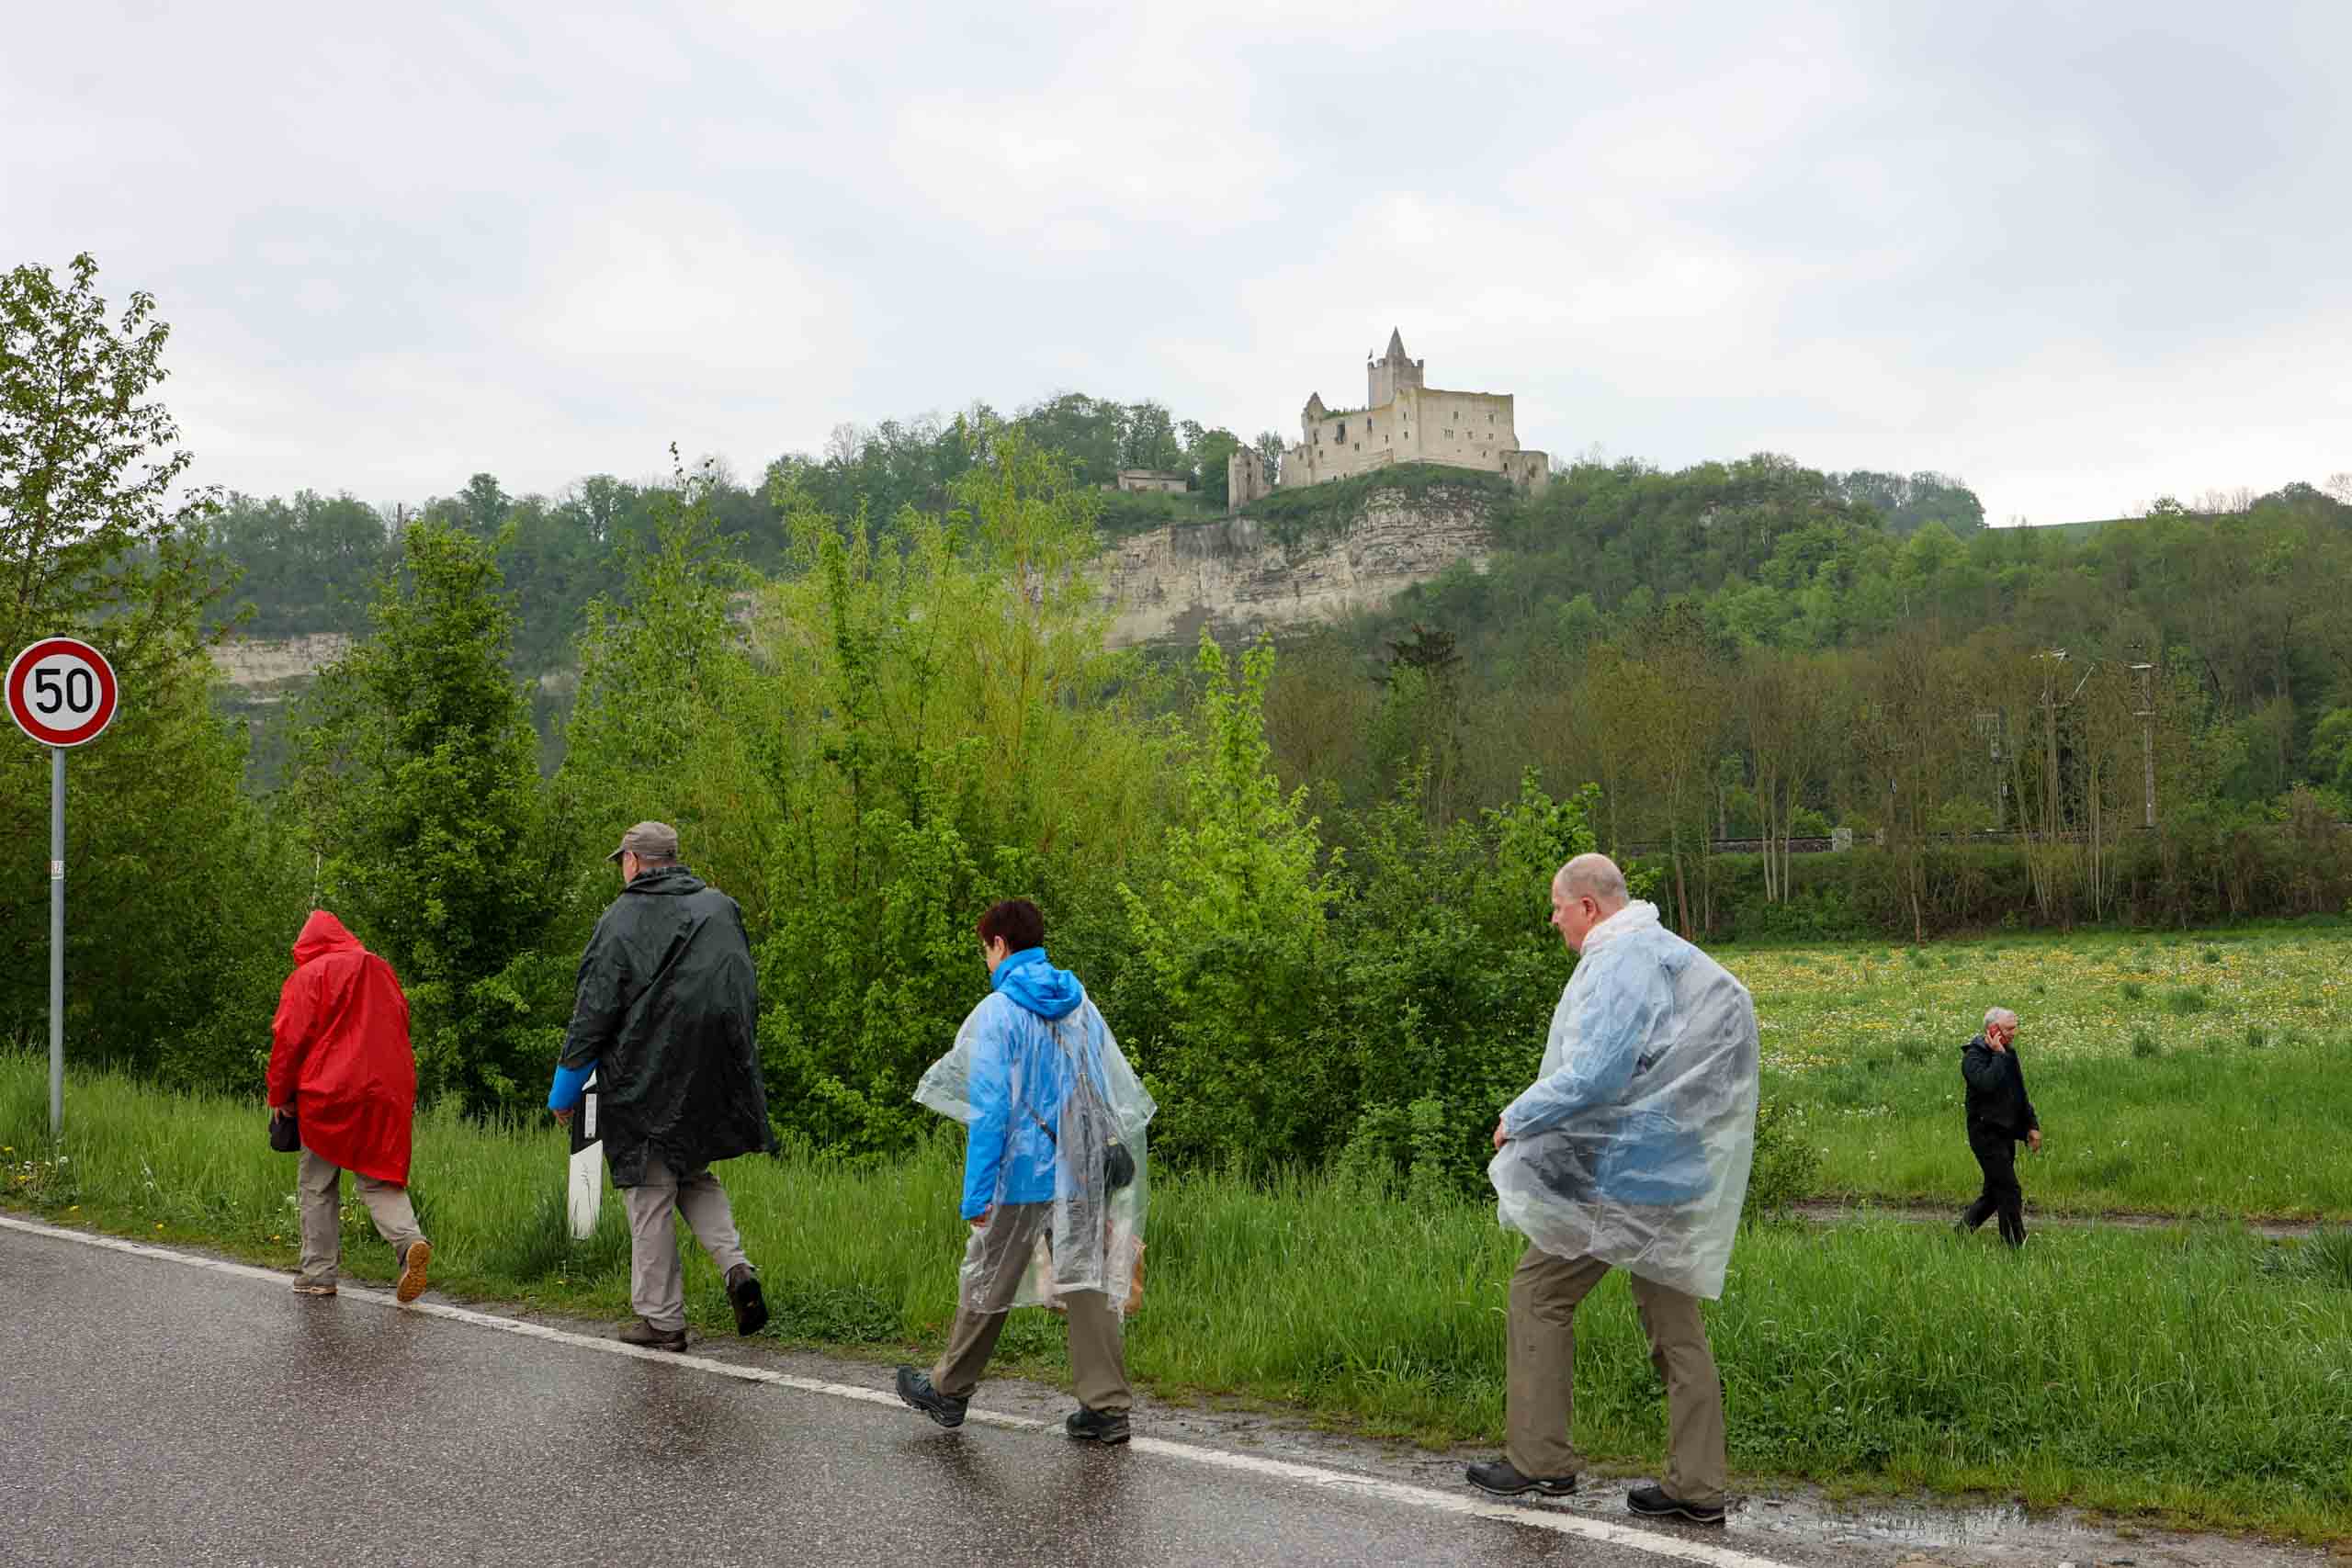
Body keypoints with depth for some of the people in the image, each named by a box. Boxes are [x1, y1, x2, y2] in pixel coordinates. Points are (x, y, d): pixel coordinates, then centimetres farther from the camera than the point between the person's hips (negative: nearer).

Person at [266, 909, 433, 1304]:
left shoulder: (308, 976, -2)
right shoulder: (381, 971, 14)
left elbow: (288, 1040, -6)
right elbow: (399, 1030, 18)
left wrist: (279, 1096, 4)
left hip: (327, 1095, -4)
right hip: (385, 1093, 4)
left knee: (317, 1185, 9)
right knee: (379, 1179, 6)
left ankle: (318, 1272, 9)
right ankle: (409, 1239, -19)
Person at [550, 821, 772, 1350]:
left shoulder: (621, 922, -10)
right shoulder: (722, 908, 5)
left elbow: (592, 1016, -10)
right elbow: (748, 995, 11)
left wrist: (564, 1094, 0)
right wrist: (739, 1064, 23)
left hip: (645, 1086, -5)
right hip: (713, 1083, 5)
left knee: (651, 1198, 6)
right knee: (694, 1175, 23)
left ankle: (662, 1319, 12)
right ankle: (735, 1265, 1)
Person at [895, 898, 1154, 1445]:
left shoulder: (998, 1013, -11)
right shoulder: (1083, 1007, 8)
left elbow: (990, 1109, -16)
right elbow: (1115, 1096, 13)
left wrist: (976, 1195, -13)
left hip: (1022, 1175, -5)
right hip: (1082, 1175, 5)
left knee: (987, 1285, 10)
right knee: (1088, 1284, 6)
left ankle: (948, 1393, 26)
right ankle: (1108, 1407, 4)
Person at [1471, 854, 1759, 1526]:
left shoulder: (1617, 965, -16)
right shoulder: (1672, 955, 15)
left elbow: (1592, 1075, -25)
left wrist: (1517, 1118, -11)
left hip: (1618, 1171, -9)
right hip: (1671, 1172, 9)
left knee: (1540, 1292, 2)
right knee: (1675, 1321, 10)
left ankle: (1539, 1458, 5)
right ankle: (1697, 1485, 11)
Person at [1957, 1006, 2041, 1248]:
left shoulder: (2009, 1053, 14)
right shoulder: (1974, 1055, -13)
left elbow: (2020, 1094, 23)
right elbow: (1987, 1083, -33)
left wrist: (2032, 1125, 18)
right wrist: (1998, 1055, -23)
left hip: (2005, 1133, 9)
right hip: (1986, 1134, -9)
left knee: (1994, 1192, 12)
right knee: (2010, 1191, -10)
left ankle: (1960, 1235, 21)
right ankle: (2015, 1245, -6)